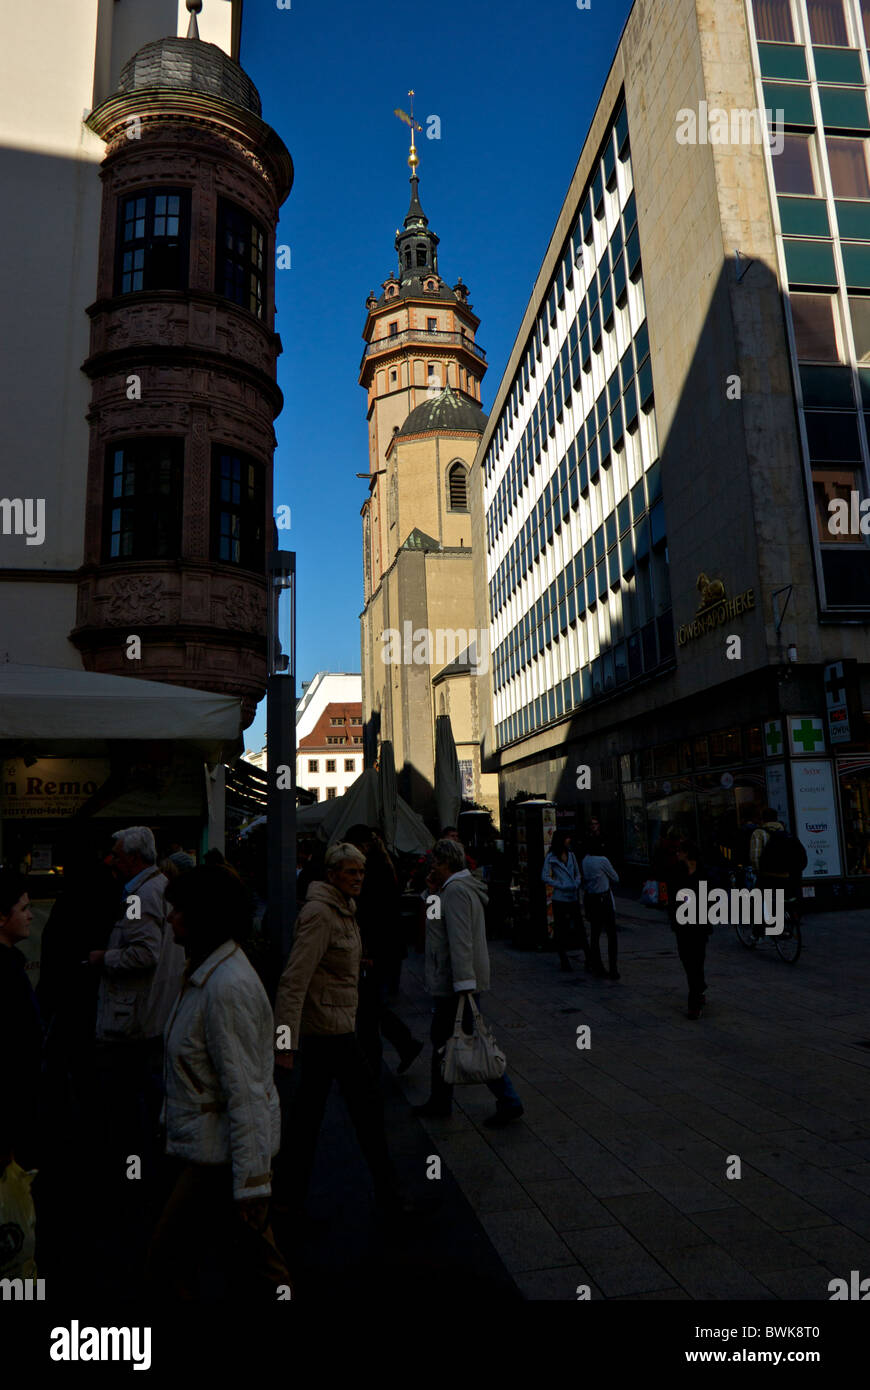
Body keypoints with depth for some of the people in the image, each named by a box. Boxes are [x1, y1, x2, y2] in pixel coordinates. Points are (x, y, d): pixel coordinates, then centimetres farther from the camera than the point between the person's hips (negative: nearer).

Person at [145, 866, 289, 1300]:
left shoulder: (227, 987, -24)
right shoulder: (207, 971, 6)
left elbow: (244, 1089, -24)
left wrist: (250, 1180, -21)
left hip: (221, 1154, -9)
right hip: (203, 1144, 9)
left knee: (168, 1264, 3)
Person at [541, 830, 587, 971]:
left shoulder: (571, 855, 12)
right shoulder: (551, 857, -2)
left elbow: (578, 873, 18)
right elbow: (545, 877, -5)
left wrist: (577, 884, -2)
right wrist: (561, 886, -12)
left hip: (573, 897, 3)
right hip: (559, 898, -3)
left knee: (580, 927, -1)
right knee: (561, 929, 3)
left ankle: (589, 959, 4)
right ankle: (563, 960, 14)